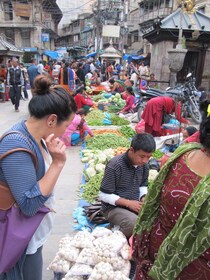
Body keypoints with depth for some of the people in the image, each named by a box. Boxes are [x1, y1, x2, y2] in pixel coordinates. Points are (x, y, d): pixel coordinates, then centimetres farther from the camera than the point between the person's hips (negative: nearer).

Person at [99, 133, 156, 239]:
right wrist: (128, 203, -22)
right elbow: (104, 195, -17)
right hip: (114, 207, -6)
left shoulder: (144, 165, -2)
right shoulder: (115, 165, -22)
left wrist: (144, 198, -7)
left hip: (136, 204, 6)